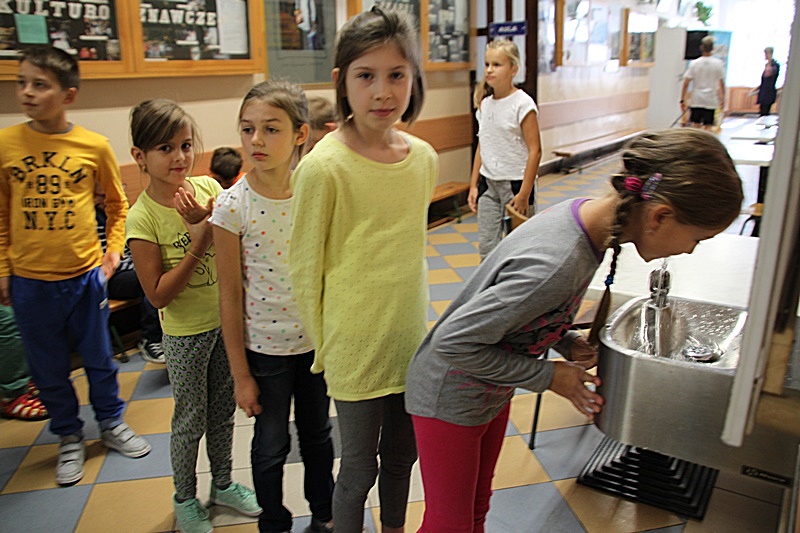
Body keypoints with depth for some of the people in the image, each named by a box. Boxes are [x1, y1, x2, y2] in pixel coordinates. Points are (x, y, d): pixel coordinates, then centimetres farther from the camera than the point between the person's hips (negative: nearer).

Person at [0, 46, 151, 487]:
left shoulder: (95, 146, -6)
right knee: (49, 369, 14)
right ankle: (70, 438, 34)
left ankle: (111, 424, 37)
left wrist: (114, 249, -2)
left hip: (85, 275, -1)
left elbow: (117, 204, 8)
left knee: (99, 359, 14)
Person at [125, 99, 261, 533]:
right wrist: (199, 242, -23)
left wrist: (210, 218, -24)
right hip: (185, 333, -4)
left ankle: (223, 484, 42)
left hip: (225, 321, 4)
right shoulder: (142, 217, -17)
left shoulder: (207, 187, -6)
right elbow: (158, 294, -18)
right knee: (191, 420, 12)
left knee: (223, 411, 20)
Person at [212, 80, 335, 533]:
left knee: (318, 433, 21)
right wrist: (241, 374, -6)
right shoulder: (233, 206, -15)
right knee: (271, 444, 16)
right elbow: (230, 295, -9)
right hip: (264, 347, -2)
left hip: (317, 340, 3)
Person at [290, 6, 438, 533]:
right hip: (357, 349, -5)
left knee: (402, 453, 24)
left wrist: (415, 321, 15)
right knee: (359, 469, 13)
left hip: (411, 340, 6)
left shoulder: (424, 157, -2)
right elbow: (305, 269, -10)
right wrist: (323, 347, -3)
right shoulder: (324, 166, -19)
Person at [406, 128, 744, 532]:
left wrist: (567, 342, -7)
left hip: (492, 393, 8)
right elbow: (452, 342, -31)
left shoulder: (585, 215, -10)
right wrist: (547, 376, -21)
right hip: (450, 402, -8)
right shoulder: (554, 266, -38)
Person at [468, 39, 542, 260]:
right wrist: (473, 185, 10)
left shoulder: (523, 104, -12)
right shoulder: (485, 103, 7)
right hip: (488, 183, 6)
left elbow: (535, 150, -14)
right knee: (486, 246, 6)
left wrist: (524, 194, -16)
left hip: (515, 182, -5)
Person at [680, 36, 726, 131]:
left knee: (695, 126, 11)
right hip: (711, 101, -1)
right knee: (708, 127, 2)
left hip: (696, 101, 1)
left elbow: (686, 84, -6)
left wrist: (682, 100, -1)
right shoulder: (718, 63, -1)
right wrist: (722, 100, 13)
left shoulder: (694, 63, -3)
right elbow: (721, 84, 3)